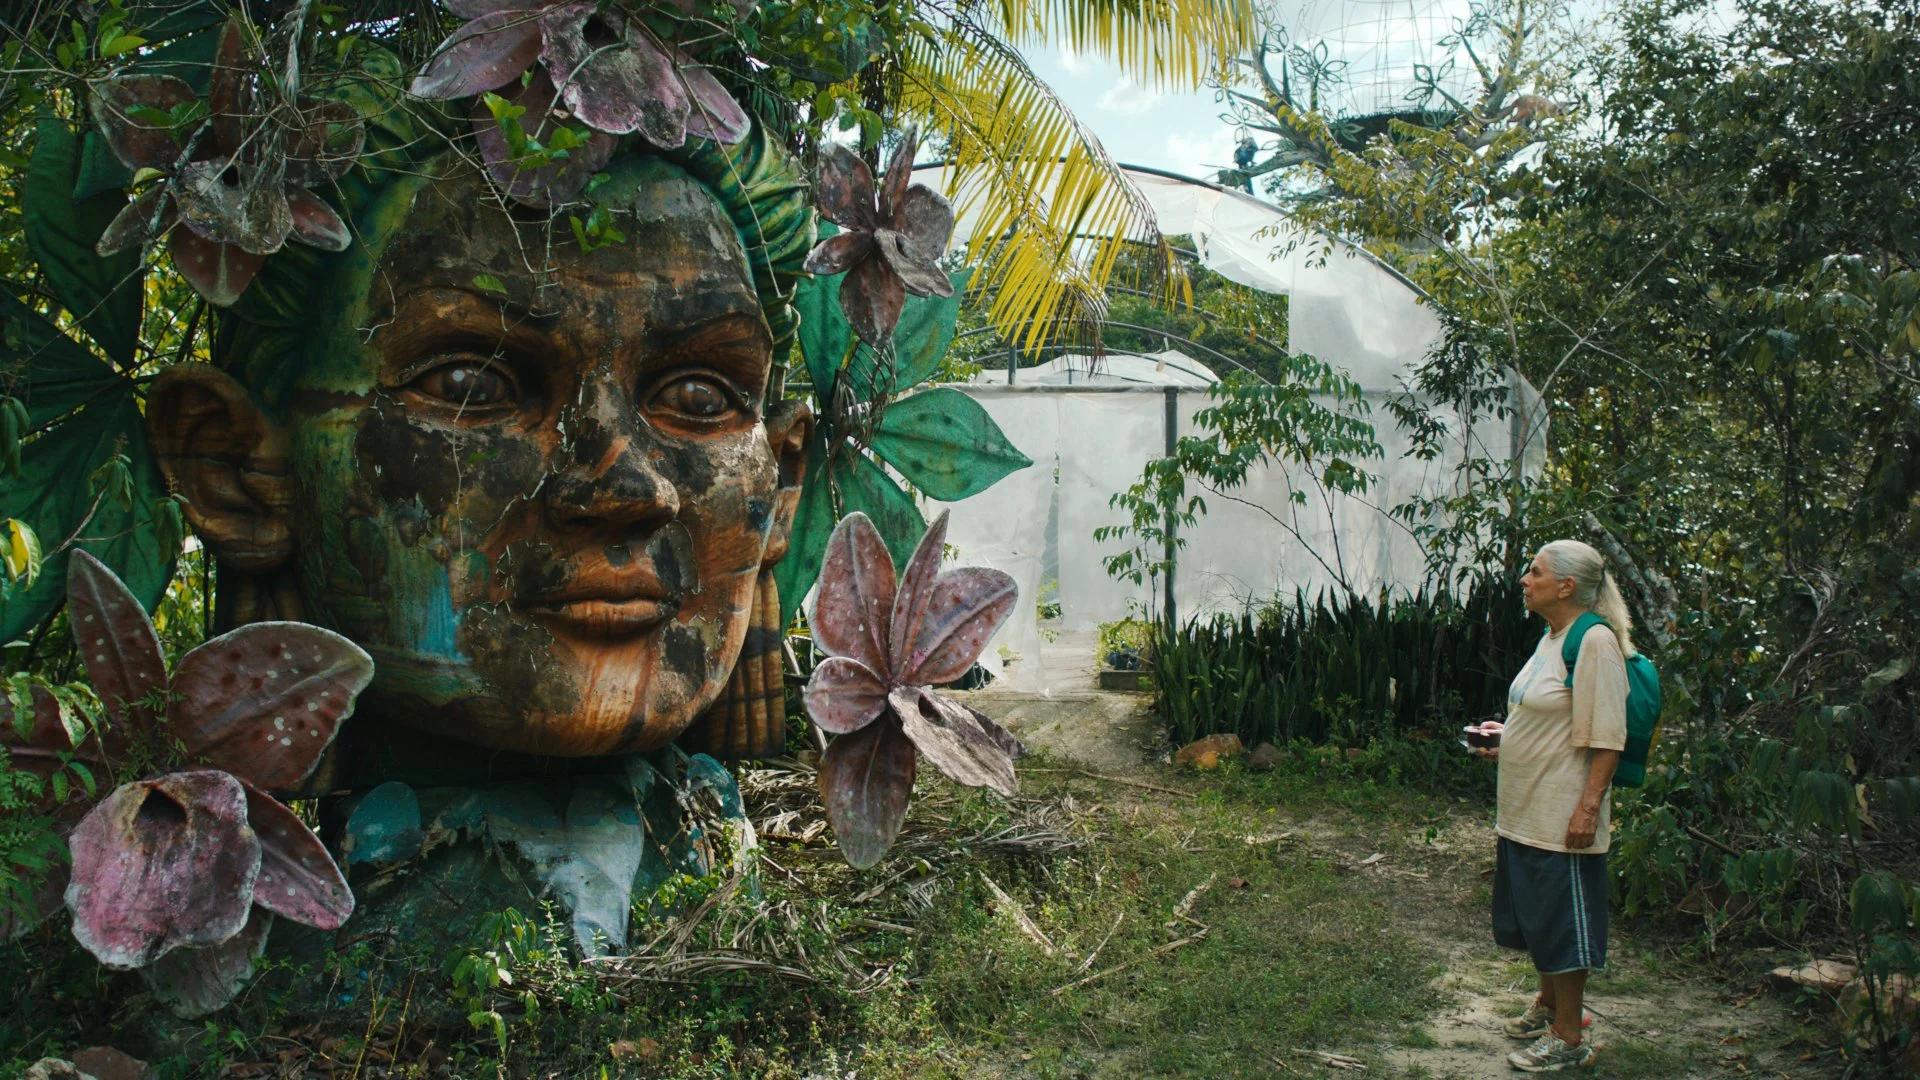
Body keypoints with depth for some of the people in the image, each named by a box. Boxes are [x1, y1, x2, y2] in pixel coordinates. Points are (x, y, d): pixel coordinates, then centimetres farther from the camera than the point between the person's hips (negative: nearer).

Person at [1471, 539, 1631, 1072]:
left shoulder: (1595, 640, -17)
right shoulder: (1551, 639, 11)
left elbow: (1607, 738, -21)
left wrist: (1589, 805, -24)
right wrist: (1505, 737, 11)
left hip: (1561, 816, -9)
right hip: (1525, 810, 10)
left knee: (1563, 922, 1)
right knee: (1534, 914, 20)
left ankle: (1569, 1038, 12)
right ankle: (1549, 1005, 37)